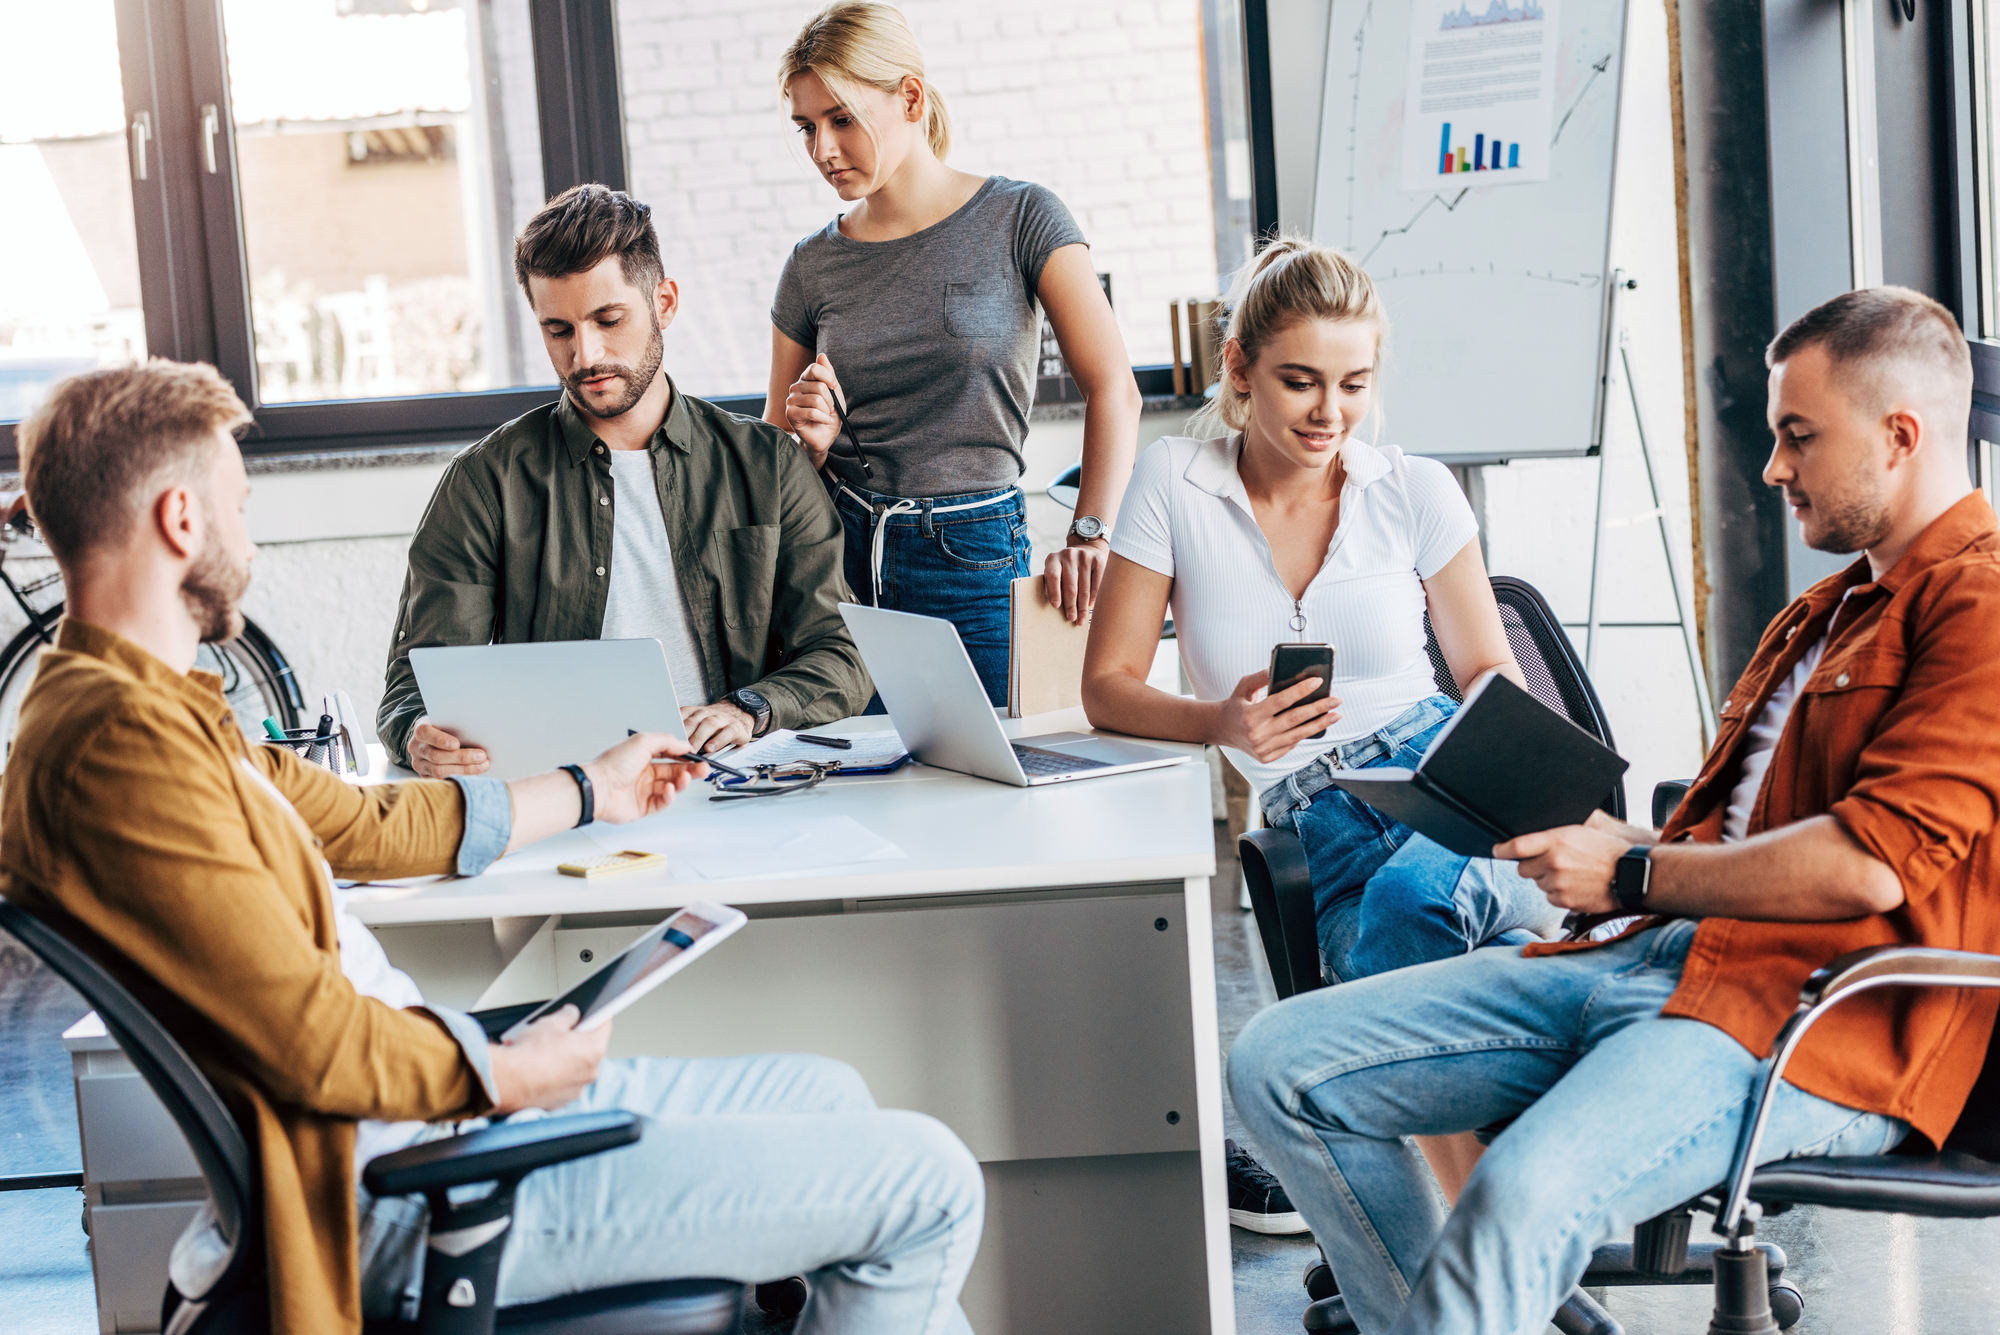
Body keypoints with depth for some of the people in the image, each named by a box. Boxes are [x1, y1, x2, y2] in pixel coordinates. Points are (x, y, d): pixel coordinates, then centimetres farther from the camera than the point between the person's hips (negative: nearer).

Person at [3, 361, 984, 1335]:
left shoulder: (139, 704, 13)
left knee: (825, 1096, 21)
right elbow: (308, 1033, -27)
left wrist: (589, 791, 33)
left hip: (424, 1091, 11)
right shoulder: (121, 740, -23)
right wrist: (501, 1075, -11)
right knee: (927, 1187, -6)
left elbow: (364, 827, 23)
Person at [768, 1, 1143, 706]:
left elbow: (1113, 390, -11)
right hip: (835, 553, 3)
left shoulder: (1019, 220, -2)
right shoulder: (813, 265, 7)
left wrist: (1090, 536, -23)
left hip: (973, 561, -3)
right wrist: (813, 440, -9)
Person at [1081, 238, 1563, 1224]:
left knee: (1408, 894, -37)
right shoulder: (1174, 485, 2)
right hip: (1320, 829, 0)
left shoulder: (1417, 493, 6)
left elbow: (1491, 676, 12)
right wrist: (1222, 725, -18)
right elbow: (1107, 689, 3)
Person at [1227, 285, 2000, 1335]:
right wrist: (1583, 841, 5)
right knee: (1279, 1064, -2)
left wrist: (1634, 874, -6)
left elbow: (1874, 864, -18)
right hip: (1667, 955, 10)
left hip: (1813, 1014, -10)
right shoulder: (1820, 614, 26)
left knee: (1526, 1197, -38)